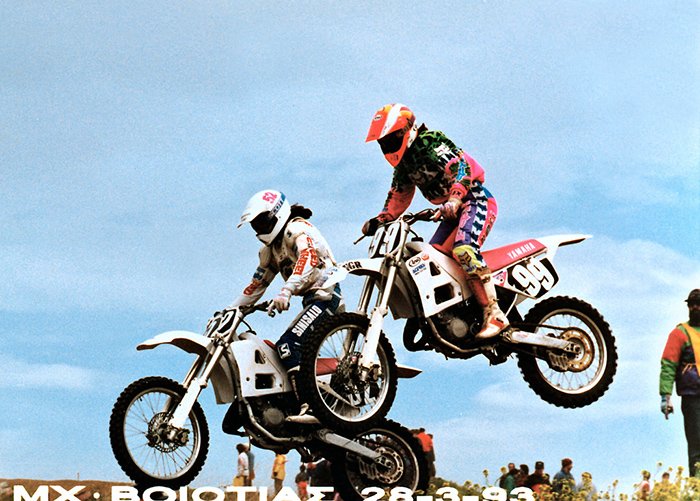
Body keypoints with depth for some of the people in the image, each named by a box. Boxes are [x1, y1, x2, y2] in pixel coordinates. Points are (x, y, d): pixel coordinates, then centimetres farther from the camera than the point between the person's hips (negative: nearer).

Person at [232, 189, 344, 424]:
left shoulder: (297, 228, -7)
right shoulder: (269, 250, 23)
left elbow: (309, 257, -26)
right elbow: (257, 284, 28)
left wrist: (285, 291, -37)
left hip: (325, 296, -10)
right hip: (312, 302, 10)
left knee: (288, 345, -23)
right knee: (285, 349, 5)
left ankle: (310, 407, -33)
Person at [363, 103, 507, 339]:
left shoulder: (431, 142, -14)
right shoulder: (403, 162, 14)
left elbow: (461, 166, -26)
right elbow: (398, 196, 21)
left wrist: (454, 199, -39)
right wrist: (379, 220, 7)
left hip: (476, 200, -10)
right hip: (453, 211, 10)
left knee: (464, 250, -31)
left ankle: (495, 314, -32)